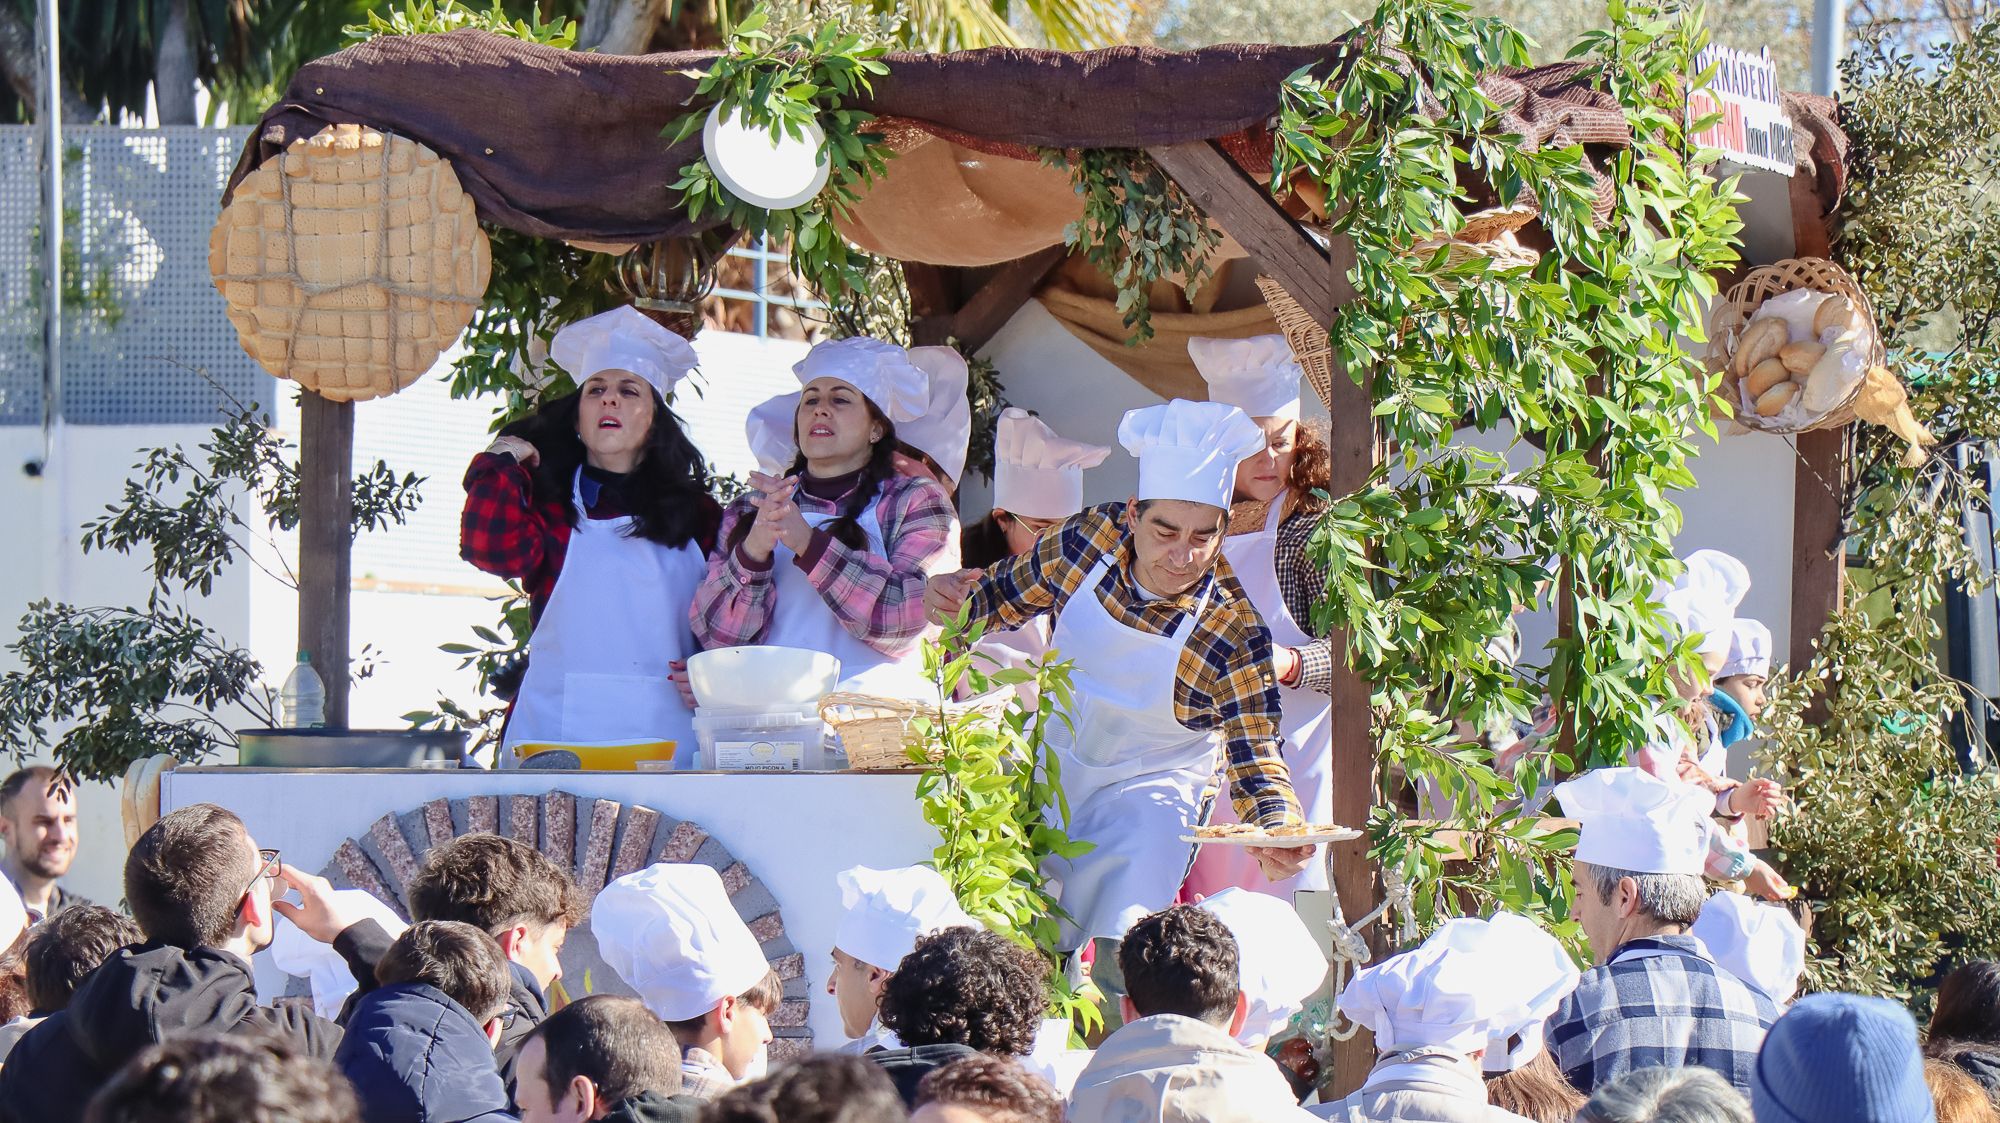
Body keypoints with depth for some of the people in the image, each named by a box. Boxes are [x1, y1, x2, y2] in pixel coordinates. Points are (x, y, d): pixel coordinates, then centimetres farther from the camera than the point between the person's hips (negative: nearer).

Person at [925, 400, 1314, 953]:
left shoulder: (1235, 632, -28)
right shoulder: (1092, 537, -18)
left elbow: (1255, 761, -25)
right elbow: (1012, 595, 2)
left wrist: (1277, 831, -46)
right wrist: (959, 601, -20)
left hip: (1148, 788, -4)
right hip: (1051, 760, 4)